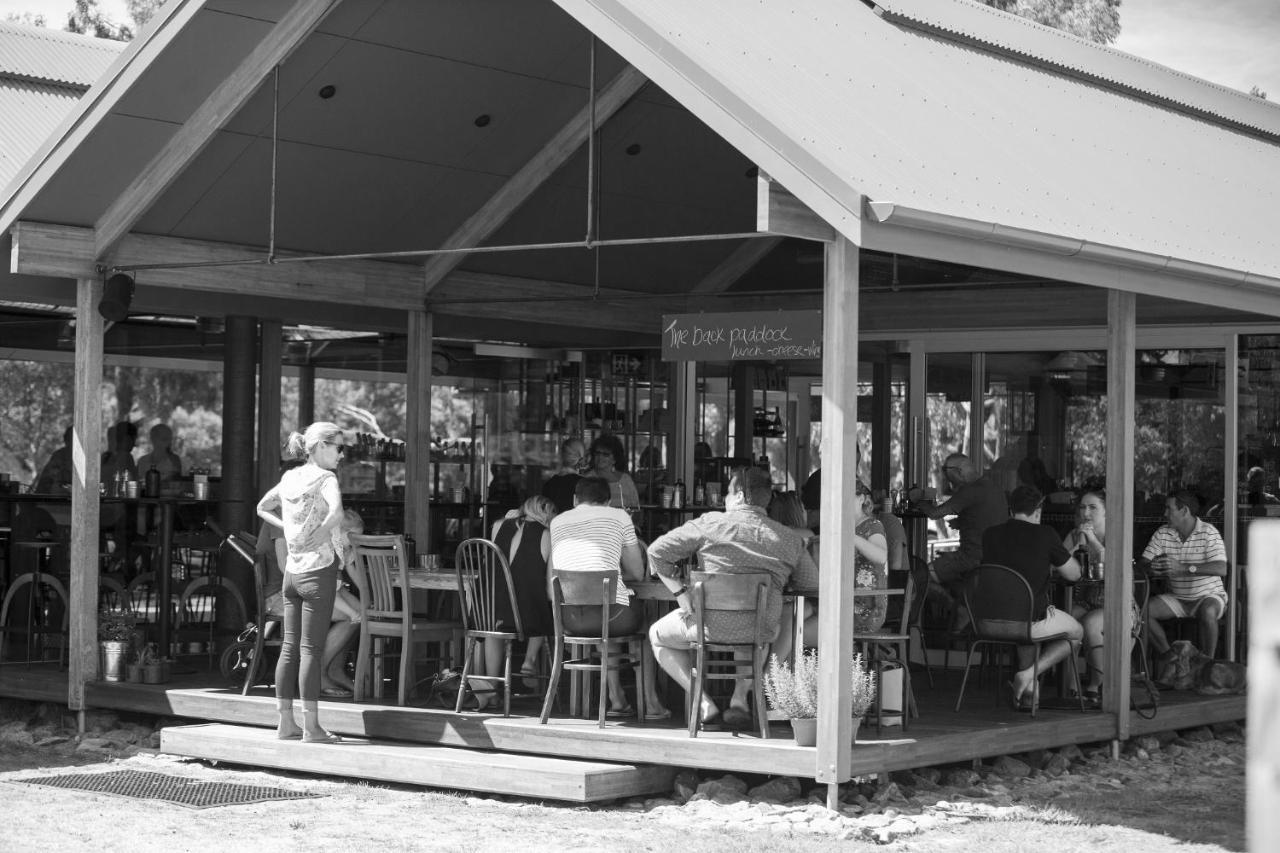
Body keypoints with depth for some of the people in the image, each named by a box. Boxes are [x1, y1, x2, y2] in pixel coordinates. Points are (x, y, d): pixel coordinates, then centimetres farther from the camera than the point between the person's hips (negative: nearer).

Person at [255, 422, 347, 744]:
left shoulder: (289, 478, 9)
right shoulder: (324, 478, -12)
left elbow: (263, 508, 25)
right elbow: (336, 513, -32)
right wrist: (319, 535, -15)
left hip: (292, 571, 7)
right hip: (319, 570, -7)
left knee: (290, 647, 10)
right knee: (311, 649, -5)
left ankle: (285, 722, 14)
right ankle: (311, 727, -2)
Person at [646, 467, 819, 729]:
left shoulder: (711, 523, -4)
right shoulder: (790, 538, 3)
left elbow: (657, 551, -2)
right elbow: (812, 583, 13)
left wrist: (681, 593, 4)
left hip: (712, 626, -3)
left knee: (657, 636, 26)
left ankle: (704, 703, 12)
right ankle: (740, 697, 25)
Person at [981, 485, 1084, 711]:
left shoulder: (990, 534, 2)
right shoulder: (1044, 535, -10)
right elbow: (1074, 574, -2)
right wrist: (1052, 563, 19)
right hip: (1032, 620, -5)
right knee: (1076, 632, 24)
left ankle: (1028, 690, 30)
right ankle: (1027, 675, 5)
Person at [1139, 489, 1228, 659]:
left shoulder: (1208, 532, -13)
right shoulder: (1162, 534, 2)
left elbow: (1221, 569, -25)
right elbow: (1142, 563, -3)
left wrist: (1183, 568, -35)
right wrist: (1152, 567, -30)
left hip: (1208, 595, -5)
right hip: (1176, 597, 5)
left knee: (1208, 612, -37)